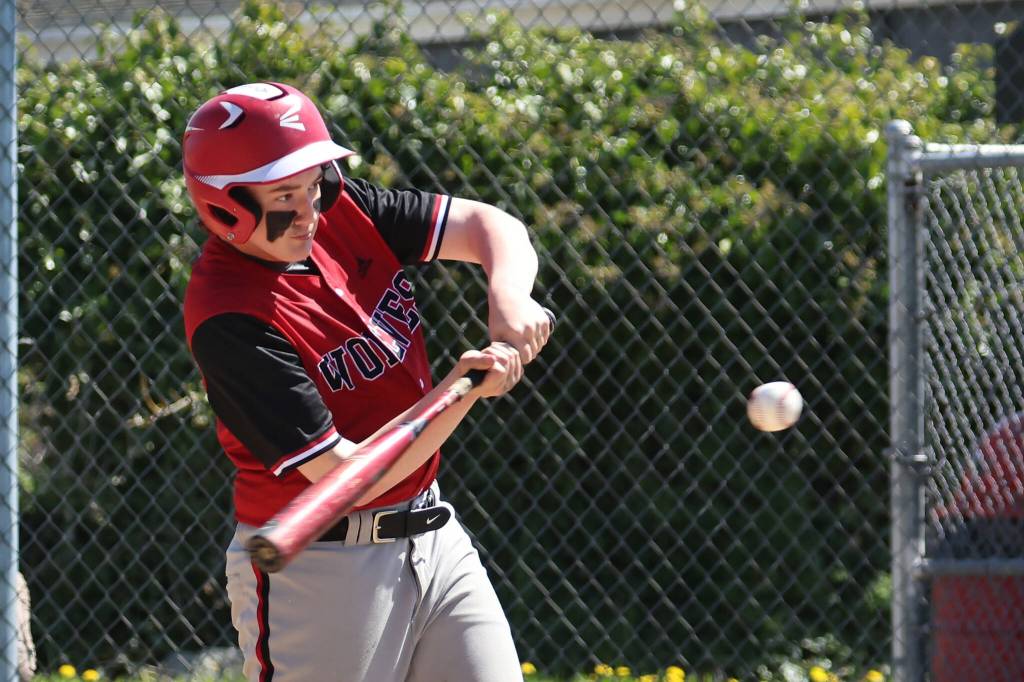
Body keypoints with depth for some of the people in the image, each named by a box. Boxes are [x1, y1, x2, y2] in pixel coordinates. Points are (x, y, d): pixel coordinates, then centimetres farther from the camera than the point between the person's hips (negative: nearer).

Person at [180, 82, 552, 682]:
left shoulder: (341, 210, -1)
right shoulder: (229, 320, -22)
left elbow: (490, 226, 2)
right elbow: (346, 474, -25)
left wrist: (509, 297, -20)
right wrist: (464, 387, -31)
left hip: (432, 537, 7)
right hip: (318, 571, -7)